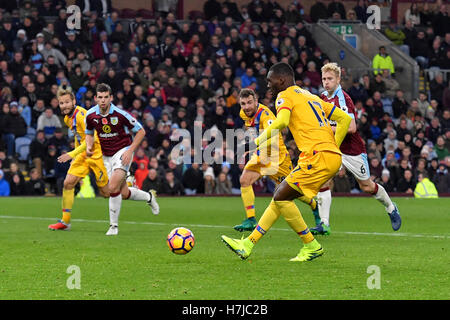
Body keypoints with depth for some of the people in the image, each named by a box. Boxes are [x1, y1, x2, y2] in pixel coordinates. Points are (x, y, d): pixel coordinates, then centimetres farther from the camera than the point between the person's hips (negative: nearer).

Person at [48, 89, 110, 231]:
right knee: (68, 183, -6)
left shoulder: (81, 115, -22)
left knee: (106, 192, -3)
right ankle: (65, 222, 1)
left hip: (97, 154, -8)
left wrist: (72, 154, -30)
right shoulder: (68, 118, 6)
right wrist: (75, 155, 17)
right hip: (82, 155, 8)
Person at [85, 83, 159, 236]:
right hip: (107, 157, 5)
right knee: (124, 193, 7)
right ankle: (148, 197, 39)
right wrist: (89, 147, -8)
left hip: (122, 152, -5)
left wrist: (130, 151, -17)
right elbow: (89, 133, 13)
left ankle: (114, 225, -9)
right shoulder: (90, 115, -7)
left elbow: (141, 131, -9)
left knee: (113, 187, -22)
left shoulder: (120, 114, -19)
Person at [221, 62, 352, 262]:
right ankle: (248, 245, 11)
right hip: (333, 157, 9)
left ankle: (312, 246, 2)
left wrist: (259, 140, -7)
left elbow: (281, 121, -19)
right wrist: (333, 146, 25)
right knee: (280, 198, 11)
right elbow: (345, 118, 26)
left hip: (318, 156, -9)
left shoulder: (286, 95, 2)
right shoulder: (312, 97, 27)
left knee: (281, 197, -4)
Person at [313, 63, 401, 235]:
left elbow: (351, 127, -29)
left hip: (353, 150, -6)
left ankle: (391, 208, 37)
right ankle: (324, 224, -16)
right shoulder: (323, 98, 3)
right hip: (332, 148, 6)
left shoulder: (343, 98, -22)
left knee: (366, 186, 9)